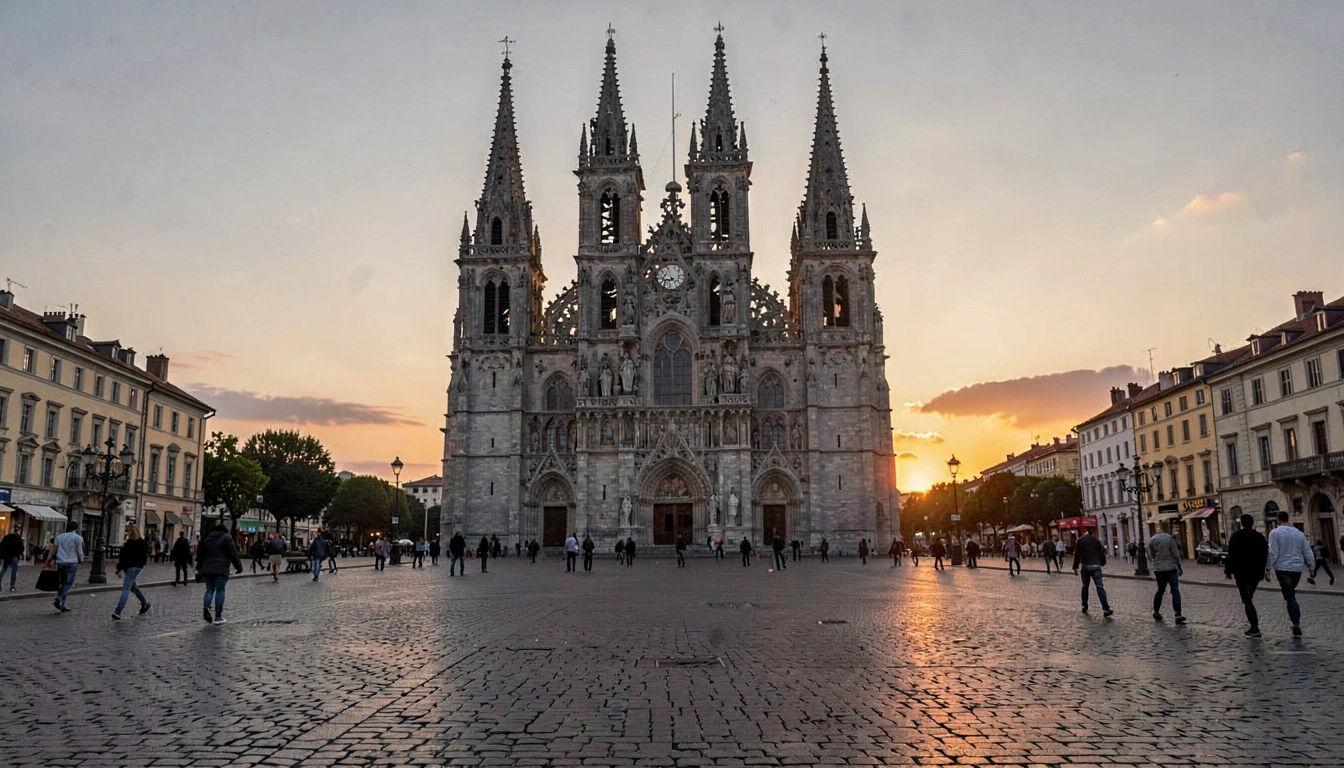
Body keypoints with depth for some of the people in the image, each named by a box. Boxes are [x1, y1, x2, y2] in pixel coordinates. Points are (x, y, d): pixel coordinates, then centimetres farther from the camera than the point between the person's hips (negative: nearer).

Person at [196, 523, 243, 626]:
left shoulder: (207, 538, 16)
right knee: (220, 591, 0)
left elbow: (201, 554, 17)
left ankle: (206, 609, -13)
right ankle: (218, 617, -2)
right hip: (221, 569, -4)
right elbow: (233, 554, -7)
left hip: (207, 569, 5)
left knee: (209, 590, 13)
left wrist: (199, 568, 25)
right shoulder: (226, 538, 0)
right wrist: (238, 566, -2)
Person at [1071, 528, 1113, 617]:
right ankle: (1105, 608, -18)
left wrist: (1075, 567, -2)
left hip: (1086, 566, -2)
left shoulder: (1081, 540, 2)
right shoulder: (1096, 540, 15)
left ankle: (1084, 607, 19)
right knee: (1099, 586, -6)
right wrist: (1101, 563, 30)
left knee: (1085, 586, 14)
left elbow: (1077, 554, -4)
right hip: (1097, 566, 2)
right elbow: (1102, 554, 15)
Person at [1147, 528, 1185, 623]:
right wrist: (1179, 567, 3)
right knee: (1175, 591, -5)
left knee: (1160, 590, 18)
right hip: (1171, 568, -3)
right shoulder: (1169, 538, -3)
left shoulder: (1151, 540, 5)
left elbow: (1151, 556, 9)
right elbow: (1175, 554, -4)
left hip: (1158, 569, 3)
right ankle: (1178, 615, -15)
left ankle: (1156, 611, 22)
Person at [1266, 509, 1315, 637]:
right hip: (1298, 568, 5)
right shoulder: (1299, 533, 7)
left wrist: (1267, 569, -7)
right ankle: (1295, 617, 17)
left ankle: (1296, 624, -11)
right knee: (1291, 594, 22)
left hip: (1283, 569, -5)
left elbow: (1272, 553, -13)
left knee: (1289, 597, -2)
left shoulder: (1275, 533, -9)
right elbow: (1308, 553, 9)